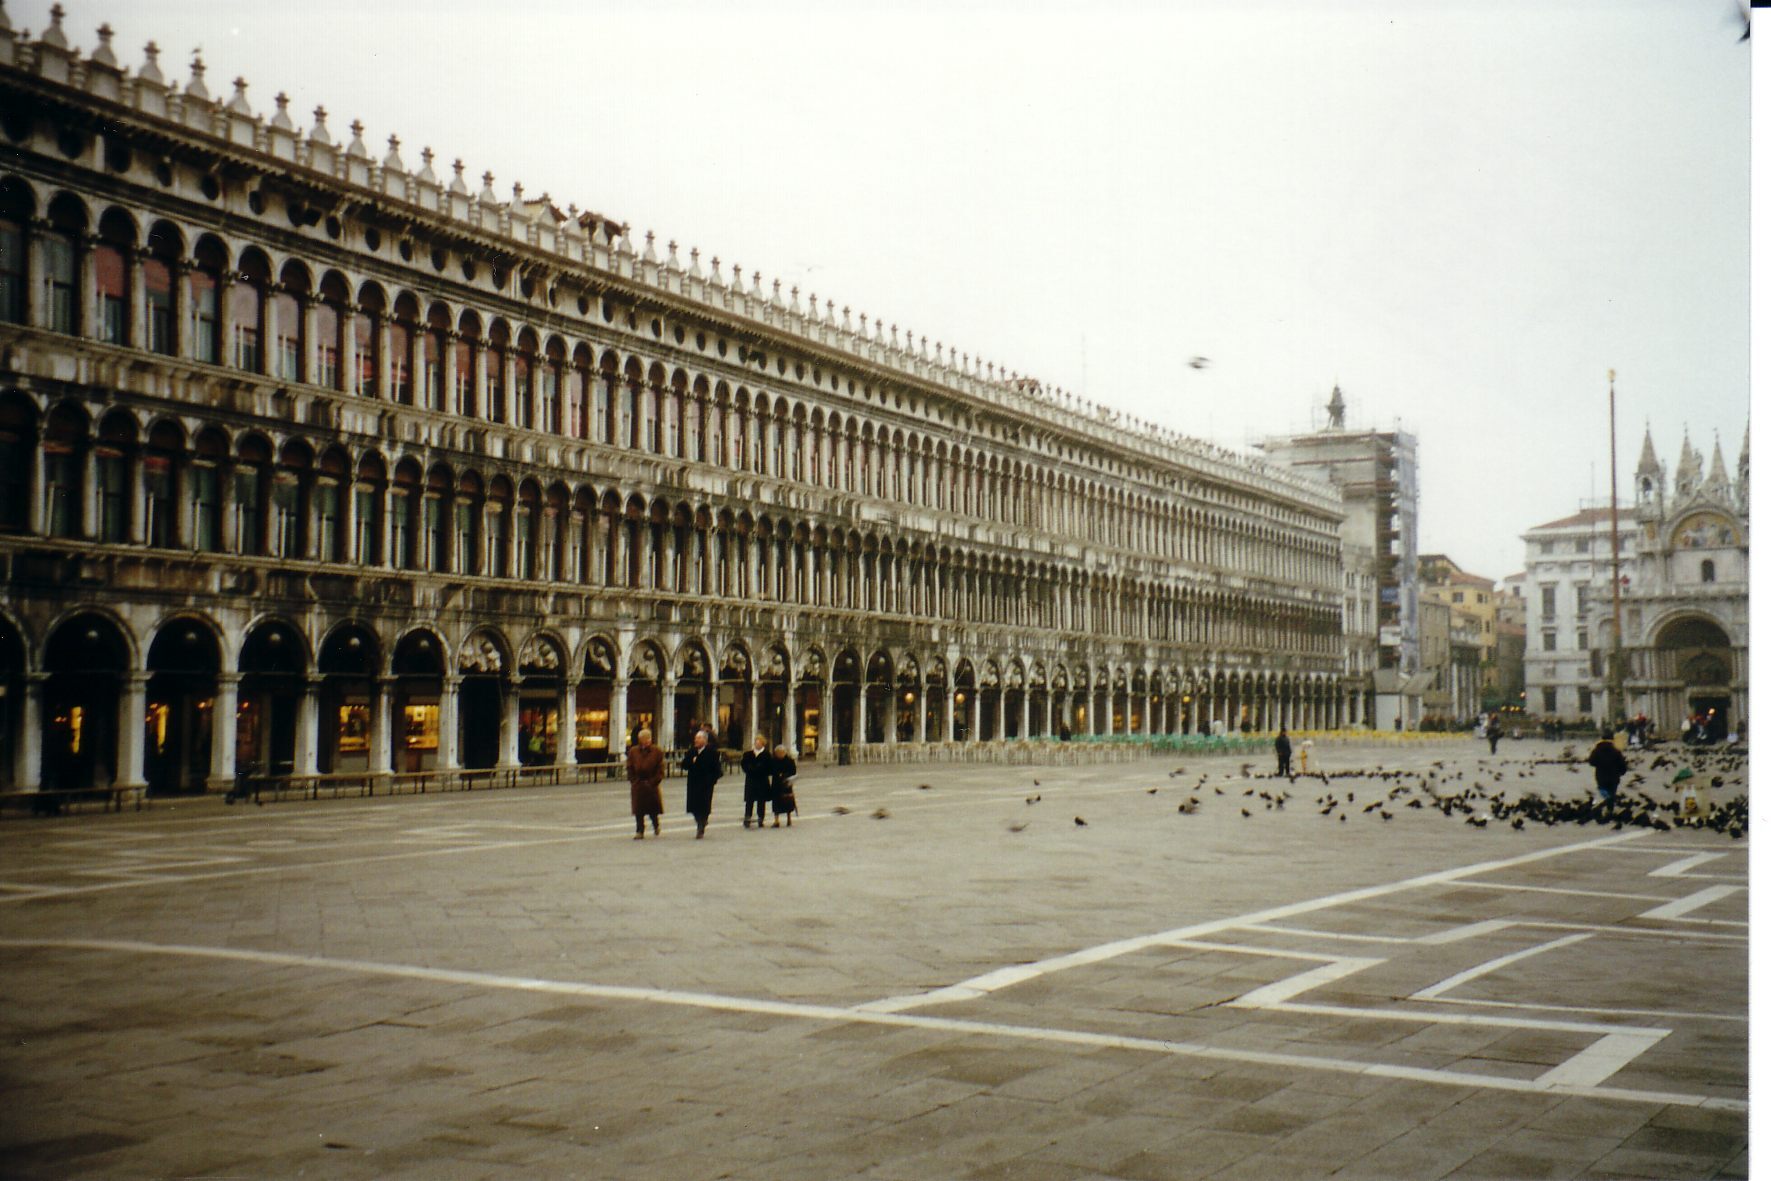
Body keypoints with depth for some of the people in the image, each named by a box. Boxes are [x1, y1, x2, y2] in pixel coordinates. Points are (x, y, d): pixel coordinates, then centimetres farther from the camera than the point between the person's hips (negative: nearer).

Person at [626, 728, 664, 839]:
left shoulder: (657, 752, -2)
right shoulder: (633, 751, 3)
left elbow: (660, 770, -3)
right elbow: (630, 768, 5)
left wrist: (654, 782, -11)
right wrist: (633, 781, -5)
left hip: (652, 785, -1)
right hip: (637, 786, 1)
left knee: (653, 809, 7)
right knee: (639, 811, 0)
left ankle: (656, 828, 31)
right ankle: (639, 831, 6)